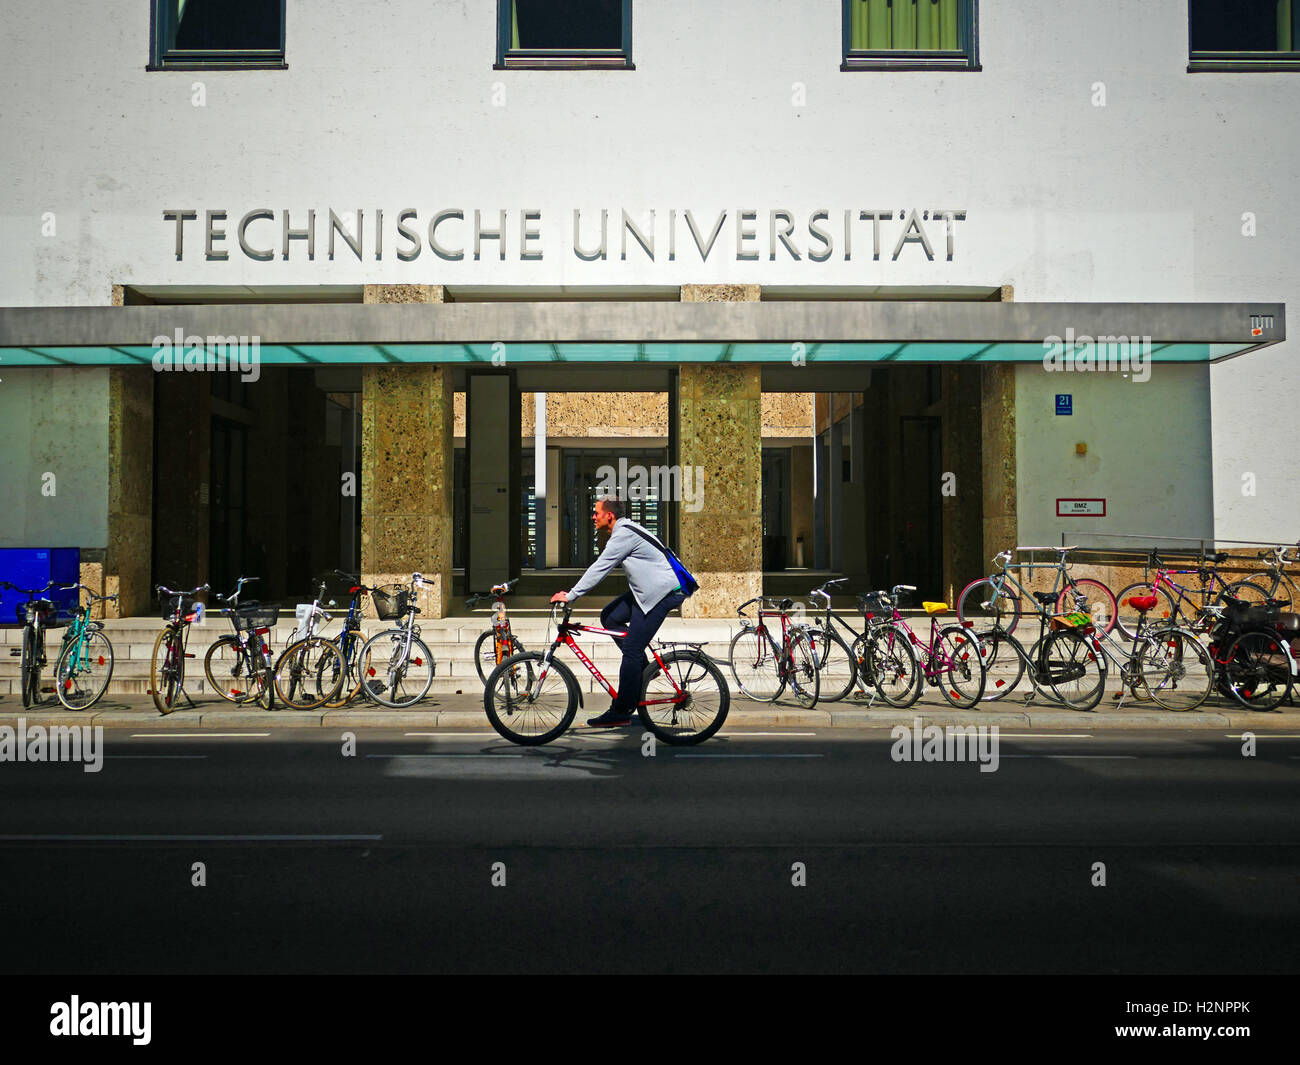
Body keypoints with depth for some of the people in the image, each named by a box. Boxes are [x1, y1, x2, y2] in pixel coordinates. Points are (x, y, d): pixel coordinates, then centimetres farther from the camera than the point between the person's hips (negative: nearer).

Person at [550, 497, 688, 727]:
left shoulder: (624, 534, -17)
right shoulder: (624, 531, 14)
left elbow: (599, 569, -18)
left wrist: (570, 596, -14)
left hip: (662, 593, -10)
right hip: (645, 591, 10)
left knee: (631, 650, -9)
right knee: (609, 617, 10)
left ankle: (621, 712, -3)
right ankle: (643, 666, 15)